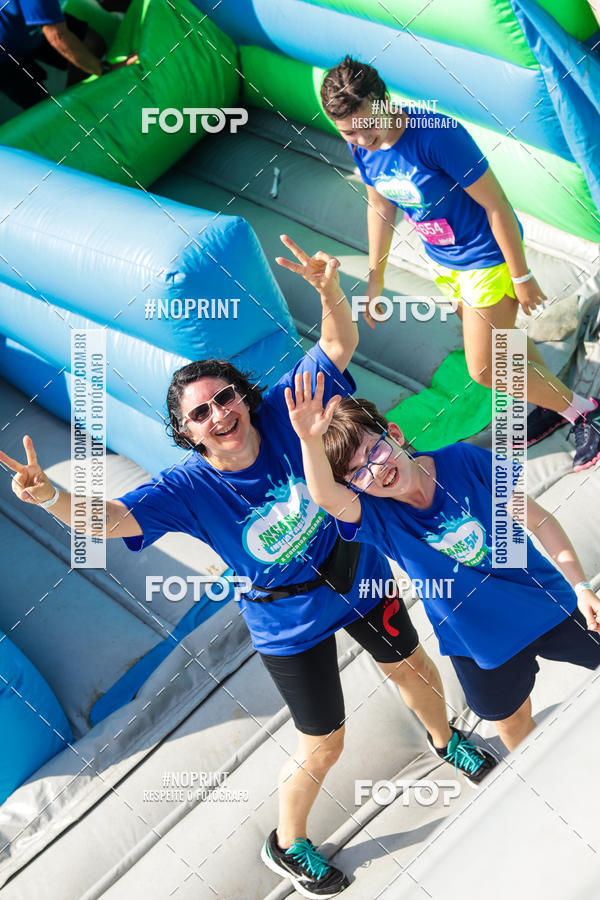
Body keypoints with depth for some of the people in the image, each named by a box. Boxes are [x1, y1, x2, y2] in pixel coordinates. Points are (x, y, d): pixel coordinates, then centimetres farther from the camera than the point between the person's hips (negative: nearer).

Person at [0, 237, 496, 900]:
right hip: (292, 624, -3)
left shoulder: (282, 412, -20)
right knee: (324, 745, 8)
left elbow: (340, 345, -23)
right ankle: (287, 846, 40)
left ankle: (446, 740, 65)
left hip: (359, 576, 4)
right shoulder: (189, 487, -24)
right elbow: (110, 518, -35)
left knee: (413, 668, 28)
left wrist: (329, 290, -43)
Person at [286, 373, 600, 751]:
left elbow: (539, 520, -12)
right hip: (480, 641, 0)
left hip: (549, 603, 0)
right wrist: (311, 440, -66)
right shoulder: (376, 517, -22)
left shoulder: (465, 461, -20)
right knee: (513, 722, 20)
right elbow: (326, 496, -46)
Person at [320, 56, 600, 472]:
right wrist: (375, 278, 13)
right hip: (443, 260, 7)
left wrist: (522, 277, -18)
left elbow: (496, 204, -25)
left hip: (488, 255, -7)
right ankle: (553, 401, 49)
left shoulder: (438, 135, -33)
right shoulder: (362, 147, -12)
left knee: (485, 369, -2)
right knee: (503, 343, 23)